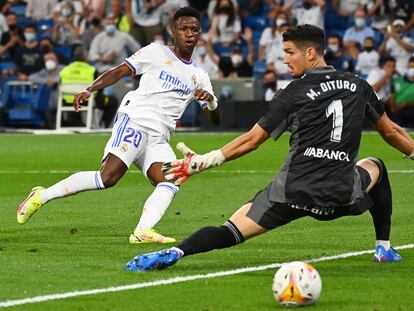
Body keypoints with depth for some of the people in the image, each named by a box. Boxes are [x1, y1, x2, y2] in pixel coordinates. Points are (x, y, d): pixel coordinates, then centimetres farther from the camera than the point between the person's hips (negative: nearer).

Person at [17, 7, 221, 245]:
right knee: (108, 177, -21)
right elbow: (119, 72, 6)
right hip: (135, 121, -6)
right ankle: (41, 196, -11)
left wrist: (211, 101, -5)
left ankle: (142, 232, -35)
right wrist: (89, 90, -9)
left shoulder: (199, 76, 20)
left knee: (169, 184, -22)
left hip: (159, 139, 6)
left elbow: (216, 119, 18)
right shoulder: (156, 53, 8)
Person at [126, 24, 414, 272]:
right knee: (375, 167, 36)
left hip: (293, 191, -3)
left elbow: (252, 139, 0)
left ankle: (173, 254, -30)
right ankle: (384, 247, 28)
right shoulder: (358, 86, 11)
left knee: (232, 231, -3)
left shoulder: (294, 93, 1)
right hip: (342, 196, 3)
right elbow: (391, 131, 23)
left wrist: (203, 161, 5)